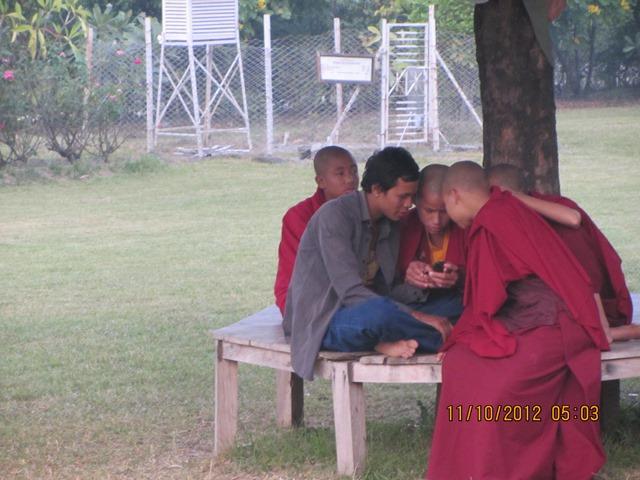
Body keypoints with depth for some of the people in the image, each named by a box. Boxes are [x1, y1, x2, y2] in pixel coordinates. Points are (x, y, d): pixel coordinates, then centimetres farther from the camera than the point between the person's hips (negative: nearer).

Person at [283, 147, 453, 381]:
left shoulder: (389, 225, 10)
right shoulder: (336, 215, -17)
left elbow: (386, 291, 9)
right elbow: (351, 292, -25)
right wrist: (417, 317, -28)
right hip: (320, 324, -8)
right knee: (378, 313, -40)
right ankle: (447, 340, -21)